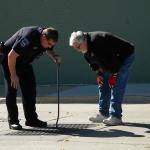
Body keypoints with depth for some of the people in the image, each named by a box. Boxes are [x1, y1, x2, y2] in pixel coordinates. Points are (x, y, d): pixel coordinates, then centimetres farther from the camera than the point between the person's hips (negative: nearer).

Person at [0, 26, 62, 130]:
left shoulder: (48, 40, -12)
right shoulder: (29, 38, -36)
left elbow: (49, 50, 13)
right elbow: (11, 56, -31)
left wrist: (55, 56, -11)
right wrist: (13, 75, -24)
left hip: (24, 62, 8)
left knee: (30, 88, 2)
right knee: (12, 88, -11)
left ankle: (31, 119, 8)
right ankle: (13, 121, -6)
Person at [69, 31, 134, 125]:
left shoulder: (97, 42, -34)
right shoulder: (86, 50, -5)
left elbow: (111, 58, -32)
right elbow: (92, 62, 9)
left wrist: (113, 75, -25)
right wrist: (98, 74, 0)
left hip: (125, 57, -9)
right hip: (110, 64, 10)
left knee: (117, 87, -16)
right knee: (103, 85, 7)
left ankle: (116, 117, -15)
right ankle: (103, 114, 13)